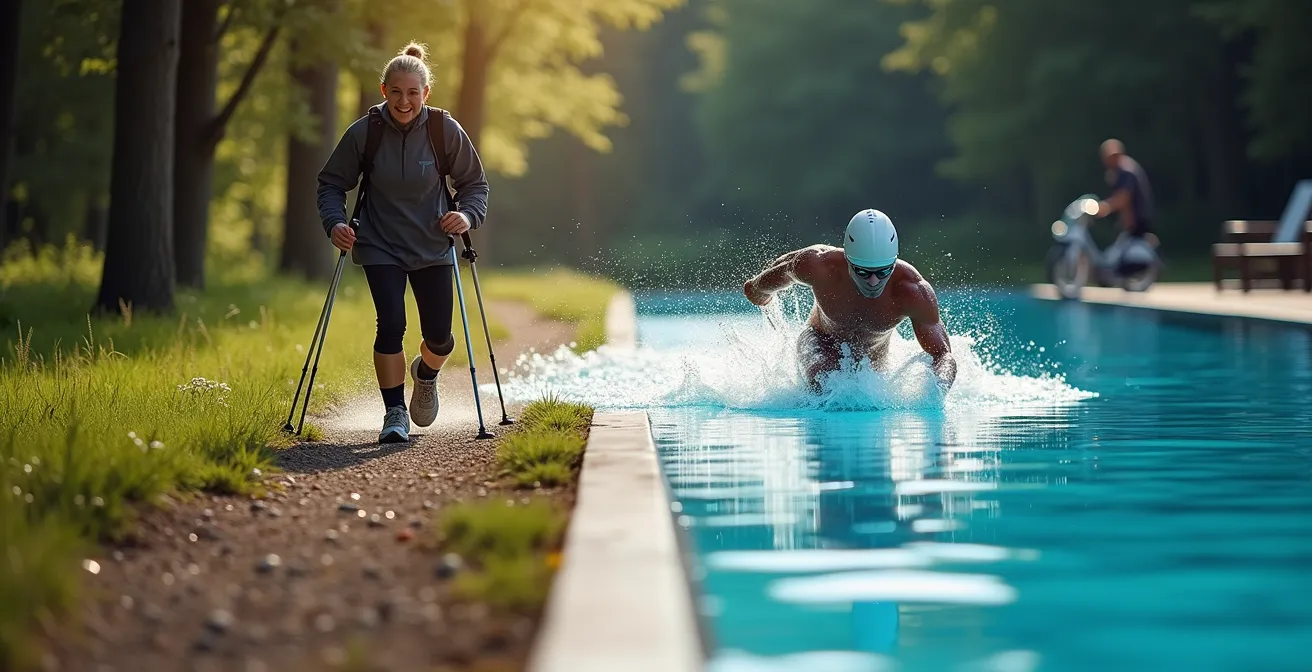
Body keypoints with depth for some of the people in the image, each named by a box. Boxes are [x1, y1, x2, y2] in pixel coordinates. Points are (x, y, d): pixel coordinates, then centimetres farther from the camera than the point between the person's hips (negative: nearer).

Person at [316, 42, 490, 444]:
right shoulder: (363, 133, -11)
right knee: (391, 325, -17)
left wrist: (468, 214, -16)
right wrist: (334, 222, -16)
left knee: (439, 335, 1)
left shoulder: (446, 131, -10)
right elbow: (331, 183, 1)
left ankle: (426, 372, 39)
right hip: (381, 248, -1)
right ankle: (395, 413, 1)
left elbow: (474, 182, 3)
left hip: (432, 247, 1)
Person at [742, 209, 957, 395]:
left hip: (872, 361, 2)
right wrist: (759, 286, 12)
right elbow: (785, 268, -11)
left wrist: (939, 387, -59)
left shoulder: (914, 292, -38)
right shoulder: (818, 266, -36)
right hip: (820, 344, -2)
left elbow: (943, 355, -35)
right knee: (823, 383, -31)